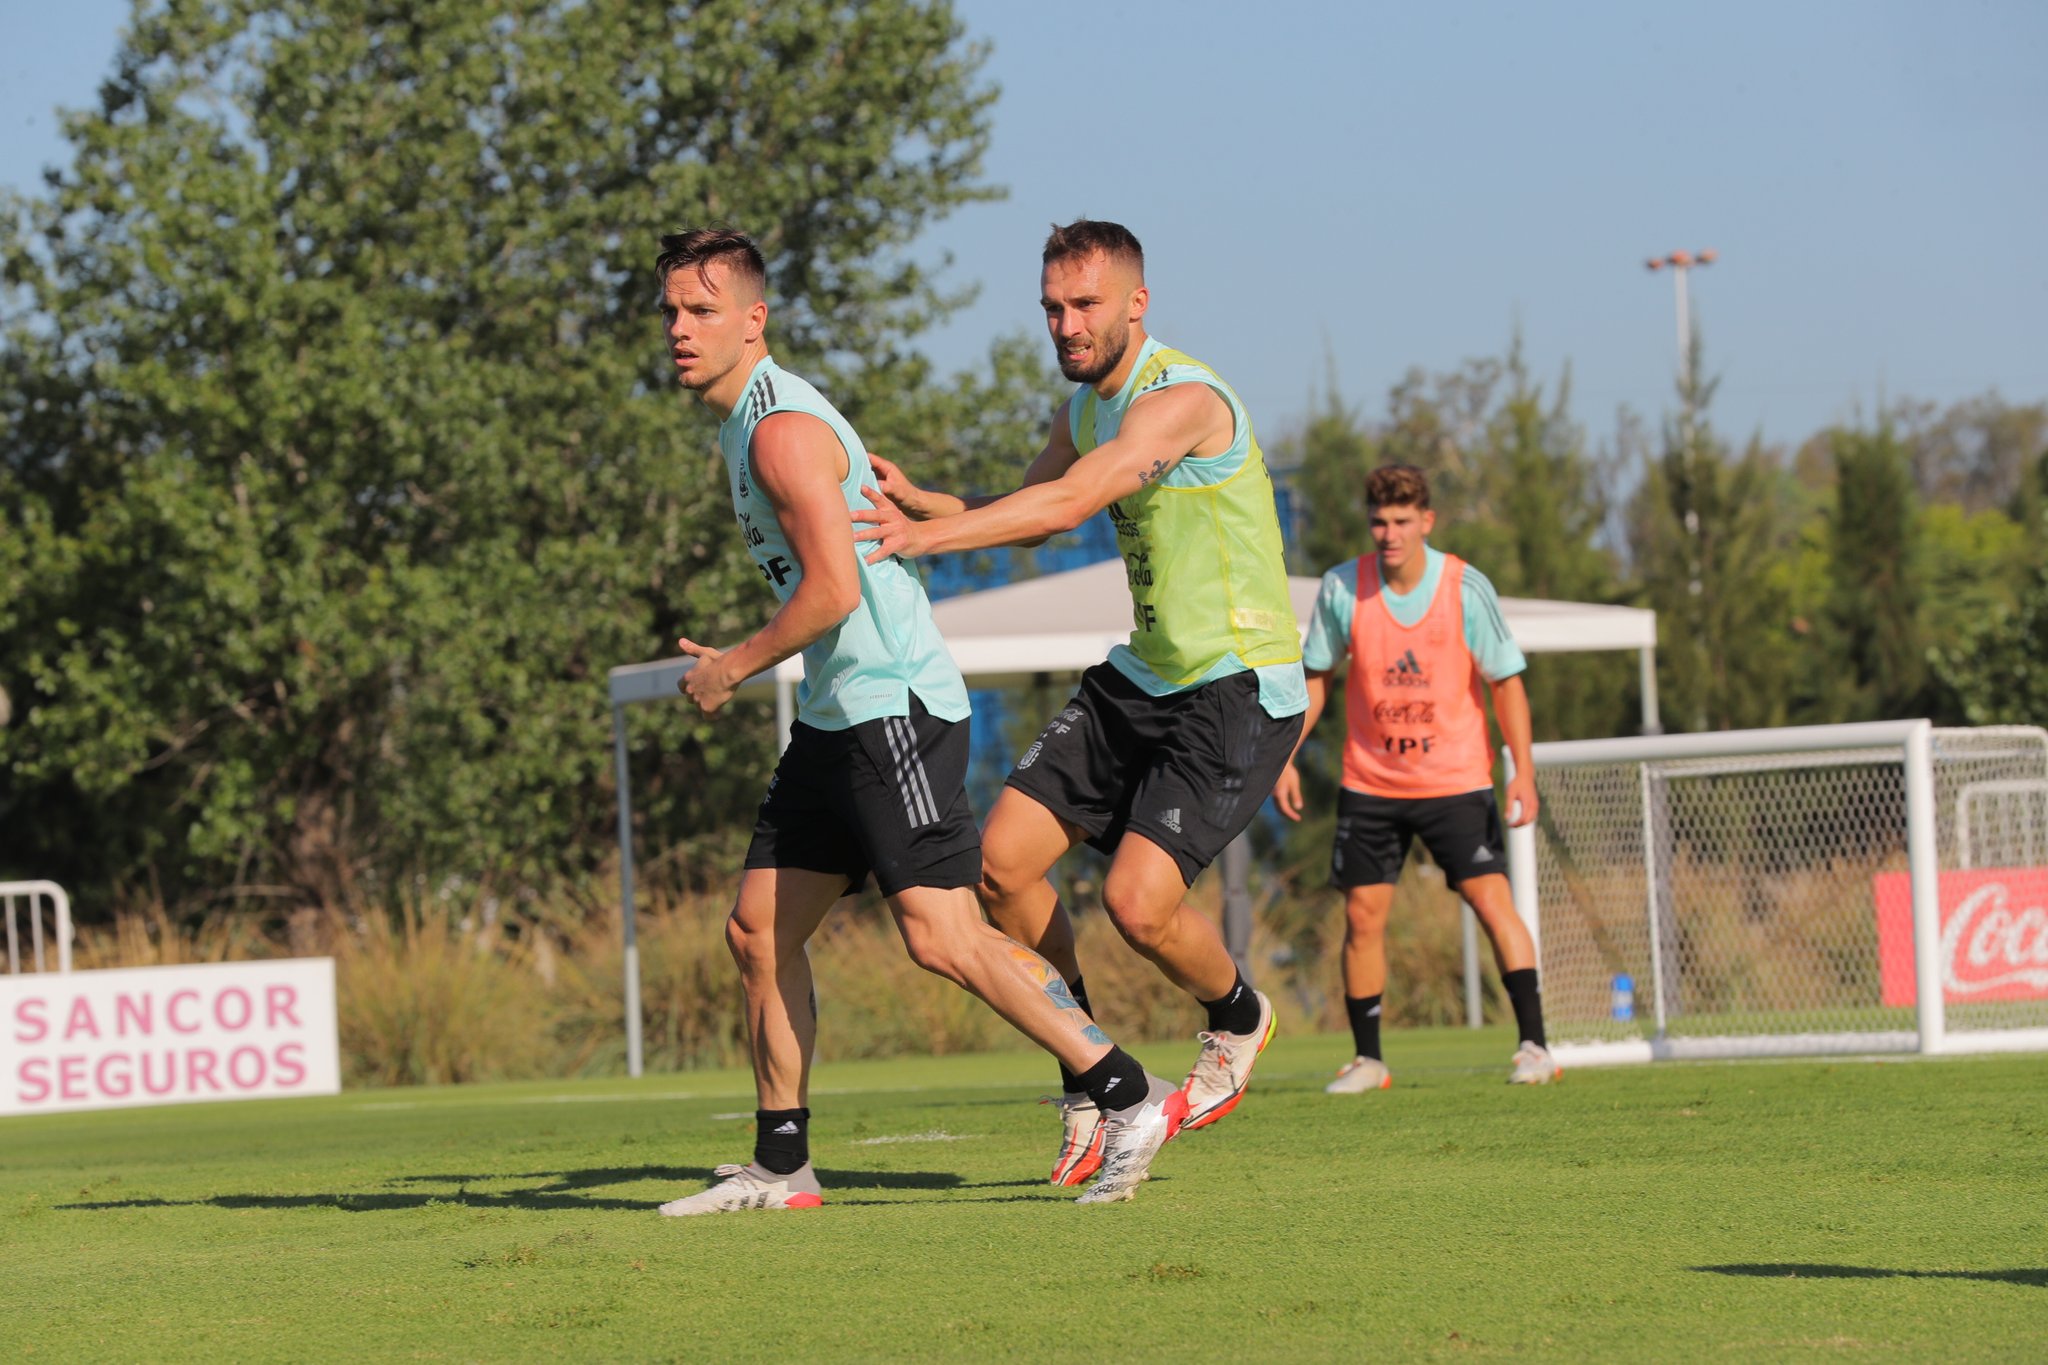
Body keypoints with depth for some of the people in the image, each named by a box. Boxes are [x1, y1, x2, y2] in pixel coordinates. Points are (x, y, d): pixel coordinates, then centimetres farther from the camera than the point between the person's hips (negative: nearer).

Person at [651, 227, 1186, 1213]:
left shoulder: (782, 429, -14)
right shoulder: (748, 423, 17)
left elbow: (833, 590, -20)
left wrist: (731, 669, -9)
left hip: (894, 706, -10)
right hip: (834, 717, 10)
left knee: (941, 937, -16)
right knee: (758, 931, 8)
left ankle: (1133, 1101, -10)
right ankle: (779, 1169, 15)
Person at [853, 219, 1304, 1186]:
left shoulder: (1181, 399, -21)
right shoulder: (1084, 408, 9)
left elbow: (1067, 505, -31)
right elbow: (1027, 514, 19)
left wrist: (924, 535, -37)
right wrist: (920, 500, 0)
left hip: (1238, 688, -9)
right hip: (1142, 676, 9)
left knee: (1138, 901, -19)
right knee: (1003, 861, -2)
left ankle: (1238, 1018, 16)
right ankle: (1086, 1087, 13)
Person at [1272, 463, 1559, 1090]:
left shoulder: (1466, 587, -10)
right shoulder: (1342, 588, -5)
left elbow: (1505, 681, -4)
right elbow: (1316, 675, 9)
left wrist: (1523, 772, -12)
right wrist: (1285, 757, 3)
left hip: (1455, 778, -2)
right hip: (1370, 778, 2)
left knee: (1492, 900, -12)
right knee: (1363, 915, 0)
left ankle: (1534, 1045, -12)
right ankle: (1367, 1061, 11)